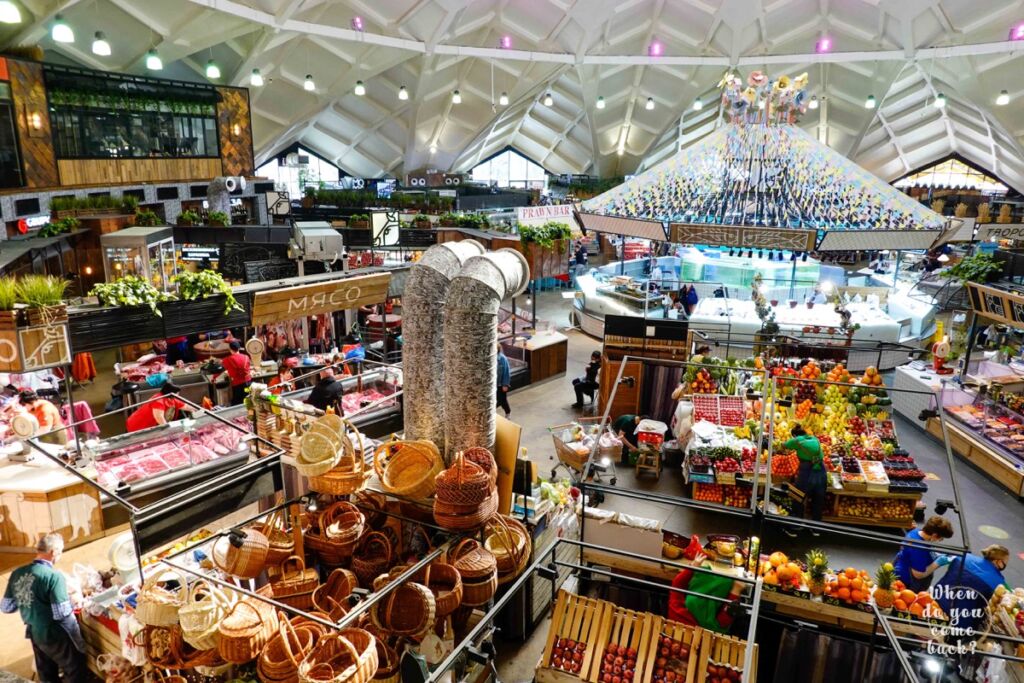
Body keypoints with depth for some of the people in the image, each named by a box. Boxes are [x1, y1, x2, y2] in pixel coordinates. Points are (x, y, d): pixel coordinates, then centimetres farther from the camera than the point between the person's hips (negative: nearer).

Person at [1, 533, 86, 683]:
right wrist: (70, 602, -9)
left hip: (34, 634, 7)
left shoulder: (17, 573, -5)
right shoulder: (54, 576, -26)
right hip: (55, 636, -7)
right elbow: (62, 614, -27)